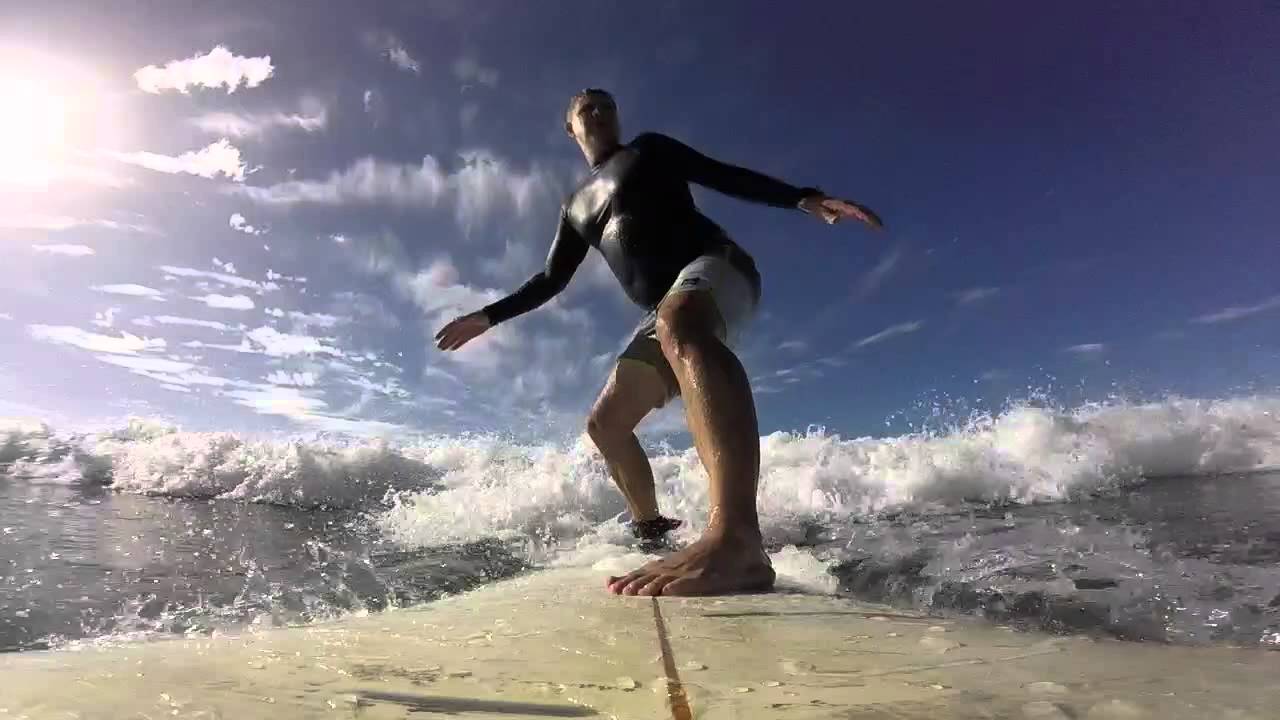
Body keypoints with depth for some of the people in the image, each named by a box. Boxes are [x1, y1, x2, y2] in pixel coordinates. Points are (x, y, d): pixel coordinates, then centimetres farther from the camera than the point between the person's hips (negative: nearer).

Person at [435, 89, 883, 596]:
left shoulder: (651, 149, 18)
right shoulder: (576, 206, 29)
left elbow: (727, 176, 7)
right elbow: (551, 280, 28)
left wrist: (805, 199, -8)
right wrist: (488, 316, 22)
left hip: (714, 265, -6)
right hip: (666, 313, 7)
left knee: (678, 322, -42)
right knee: (605, 423, 4)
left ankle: (738, 541, -63)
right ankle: (651, 529, 23)